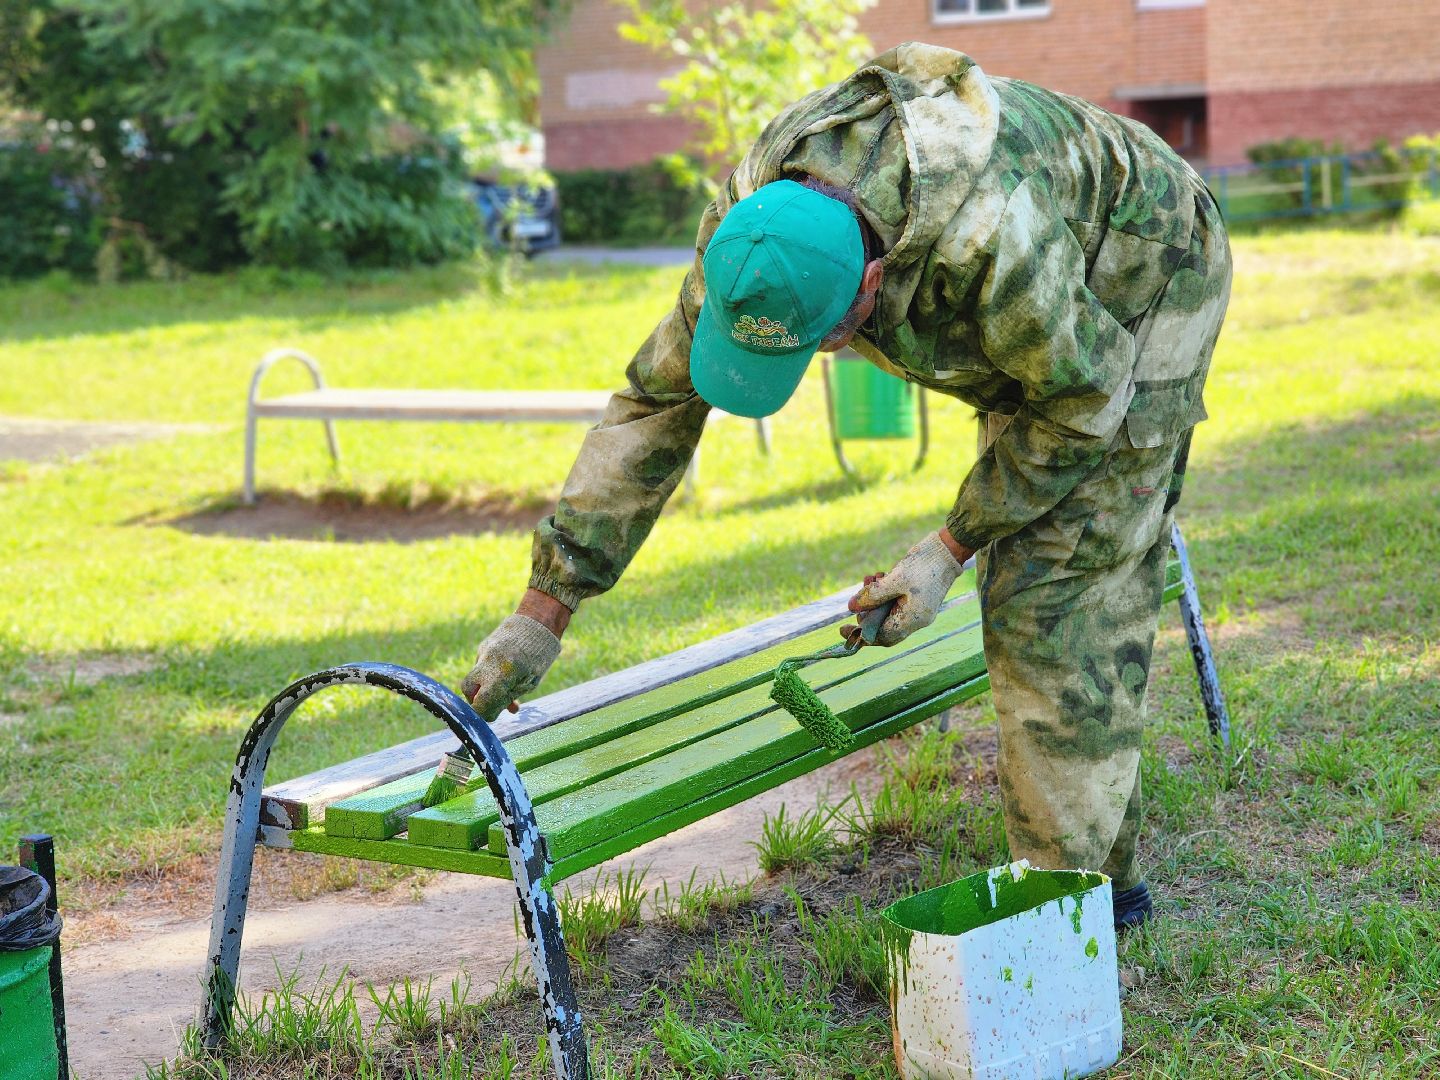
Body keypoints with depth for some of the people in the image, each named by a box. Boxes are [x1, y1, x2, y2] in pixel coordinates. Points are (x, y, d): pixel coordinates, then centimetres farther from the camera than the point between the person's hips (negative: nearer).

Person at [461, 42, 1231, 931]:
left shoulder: (991, 241, -45)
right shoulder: (753, 222, -26)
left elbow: (1084, 397, -26)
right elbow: (658, 398, -18)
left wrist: (952, 548, -23)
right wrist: (544, 608, -19)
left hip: (1137, 297, -7)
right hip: (1032, 318, 7)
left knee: (1056, 598, -13)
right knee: (1094, 592, 13)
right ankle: (1110, 872, 25)